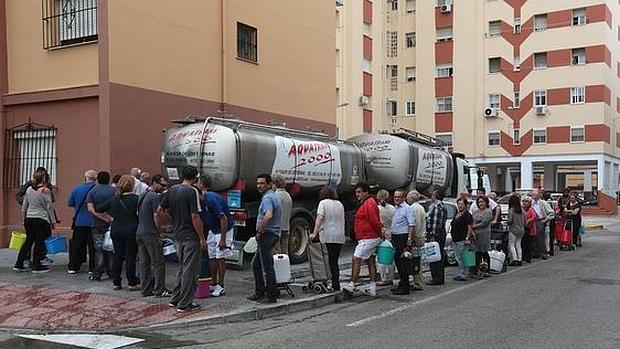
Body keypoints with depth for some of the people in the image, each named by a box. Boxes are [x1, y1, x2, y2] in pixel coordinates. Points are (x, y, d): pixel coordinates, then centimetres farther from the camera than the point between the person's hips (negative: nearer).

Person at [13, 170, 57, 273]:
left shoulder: (29, 189, 8)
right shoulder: (46, 190, -9)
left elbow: (24, 205, 15)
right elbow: (49, 207, -7)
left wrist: (24, 216, 27)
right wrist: (53, 221, -1)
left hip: (29, 218, 6)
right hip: (41, 219, -6)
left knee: (28, 241, 14)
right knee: (39, 243, 1)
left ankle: (18, 264, 15)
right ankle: (36, 266, 5)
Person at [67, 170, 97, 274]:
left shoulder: (76, 189, 0)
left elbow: (70, 203, 7)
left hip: (79, 221, 2)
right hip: (93, 222, -2)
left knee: (77, 245, 11)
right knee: (92, 246, 4)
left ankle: (73, 267, 15)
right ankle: (92, 268, 5)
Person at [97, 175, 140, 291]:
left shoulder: (113, 199, 5)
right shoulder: (135, 199, -10)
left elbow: (99, 209, 13)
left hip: (116, 231, 5)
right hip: (131, 231, -5)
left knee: (118, 256, 12)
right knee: (130, 257, 0)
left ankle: (116, 282, 16)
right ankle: (132, 283, 5)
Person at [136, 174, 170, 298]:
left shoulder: (142, 195, 16)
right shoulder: (155, 196, -12)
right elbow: (156, 217, -16)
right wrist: (159, 231, -5)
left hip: (139, 233, 9)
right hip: (151, 234, -9)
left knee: (144, 263, 10)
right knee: (158, 262, -3)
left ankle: (146, 289, 14)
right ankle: (159, 290, -1)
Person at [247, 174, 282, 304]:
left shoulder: (267, 198, -16)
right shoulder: (274, 196, 17)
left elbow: (268, 215, -35)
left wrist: (259, 231, -22)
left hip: (267, 235, -11)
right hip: (273, 234, 11)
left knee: (267, 267, -6)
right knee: (256, 264, 17)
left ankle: (271, 296, -1)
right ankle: (259, 292, 23)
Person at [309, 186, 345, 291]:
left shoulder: (323, 203, -2)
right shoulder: (340, 204, 16)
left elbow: (320, 217, -15)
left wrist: (314, 233, -20)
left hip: (328, 236, -5)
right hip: (340, 237, 5)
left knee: (331, 262, -2)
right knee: (335, 261, 11)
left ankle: (335, 285, -3)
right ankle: (336, 285, 12)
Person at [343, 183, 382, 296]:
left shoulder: (369, 204, -16)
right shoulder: (365, 204, 17)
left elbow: (374, 221, -20)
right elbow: (375, 222, 21)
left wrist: (380, 232, -9)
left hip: (367, 239, -11)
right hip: (368, 239, 11)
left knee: (356, 259, -10)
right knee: (370, 261, 11)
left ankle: (352, 284, -8)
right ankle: (372, 288, 14)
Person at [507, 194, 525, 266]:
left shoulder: (511, 209, -13)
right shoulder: (521, 210, 7)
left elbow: (510, 220, -15)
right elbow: (523, 220, 10)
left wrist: (508, 223, 5)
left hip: (513, 229, -7)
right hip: (521, 230, 7)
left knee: (511, 245, -1)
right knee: (518, 245, 13)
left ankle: (514, 260, -10)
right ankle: (520, 259, 12)